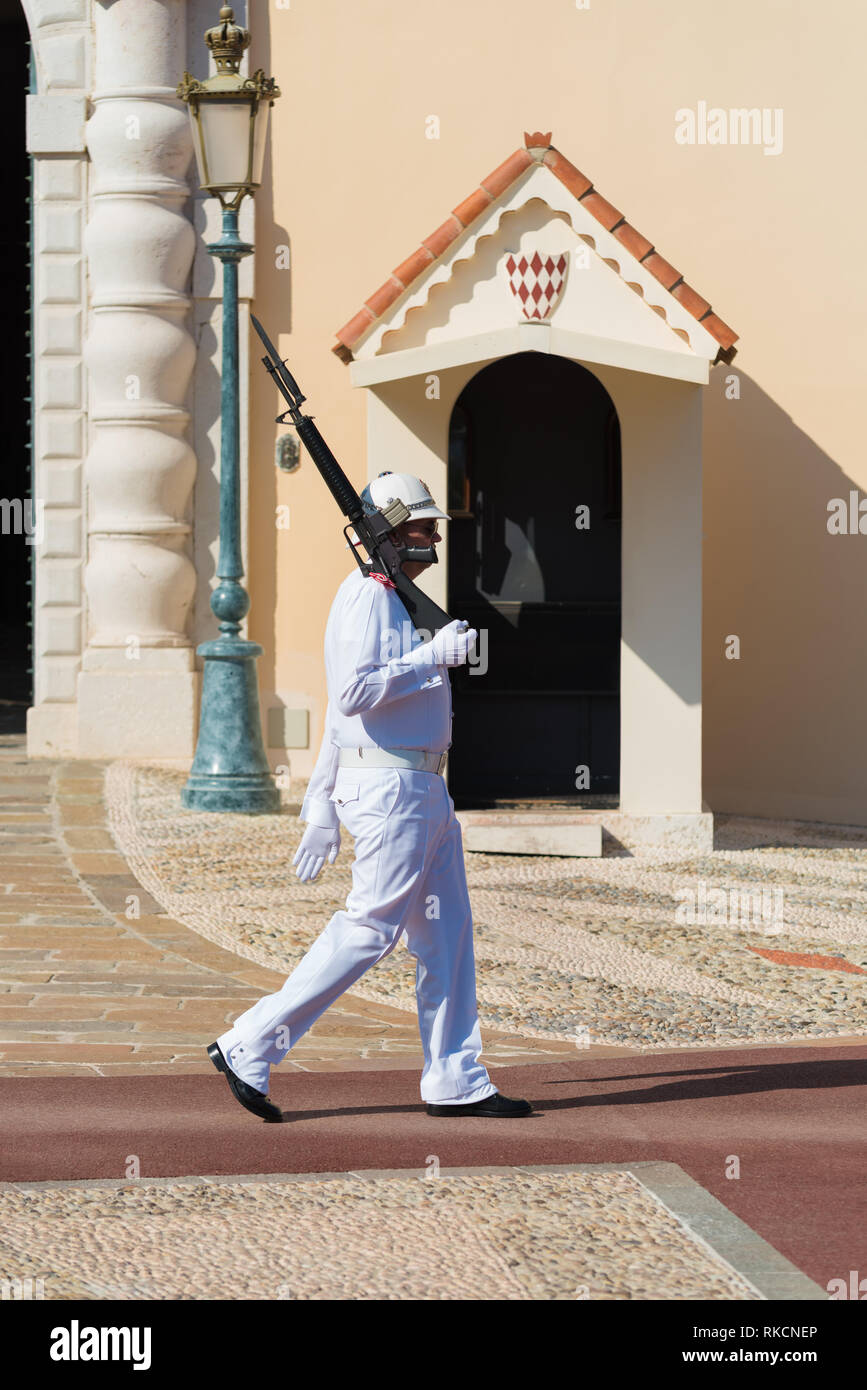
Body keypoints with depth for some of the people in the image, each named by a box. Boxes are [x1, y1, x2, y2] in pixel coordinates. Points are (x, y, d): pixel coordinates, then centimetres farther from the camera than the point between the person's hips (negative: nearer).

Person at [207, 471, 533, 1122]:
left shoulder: (398, 600, 20)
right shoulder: (365, 596, -10)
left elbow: (339, 714, 22)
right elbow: (354, 692, -24)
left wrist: (322, 809, 21)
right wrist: (433, 657, -20)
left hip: (426, 792, 10)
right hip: (389, 787, -10)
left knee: (448, 932, 8)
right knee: (370, 929, -9)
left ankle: (457, 1081, 11)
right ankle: (249, 1048, -3)